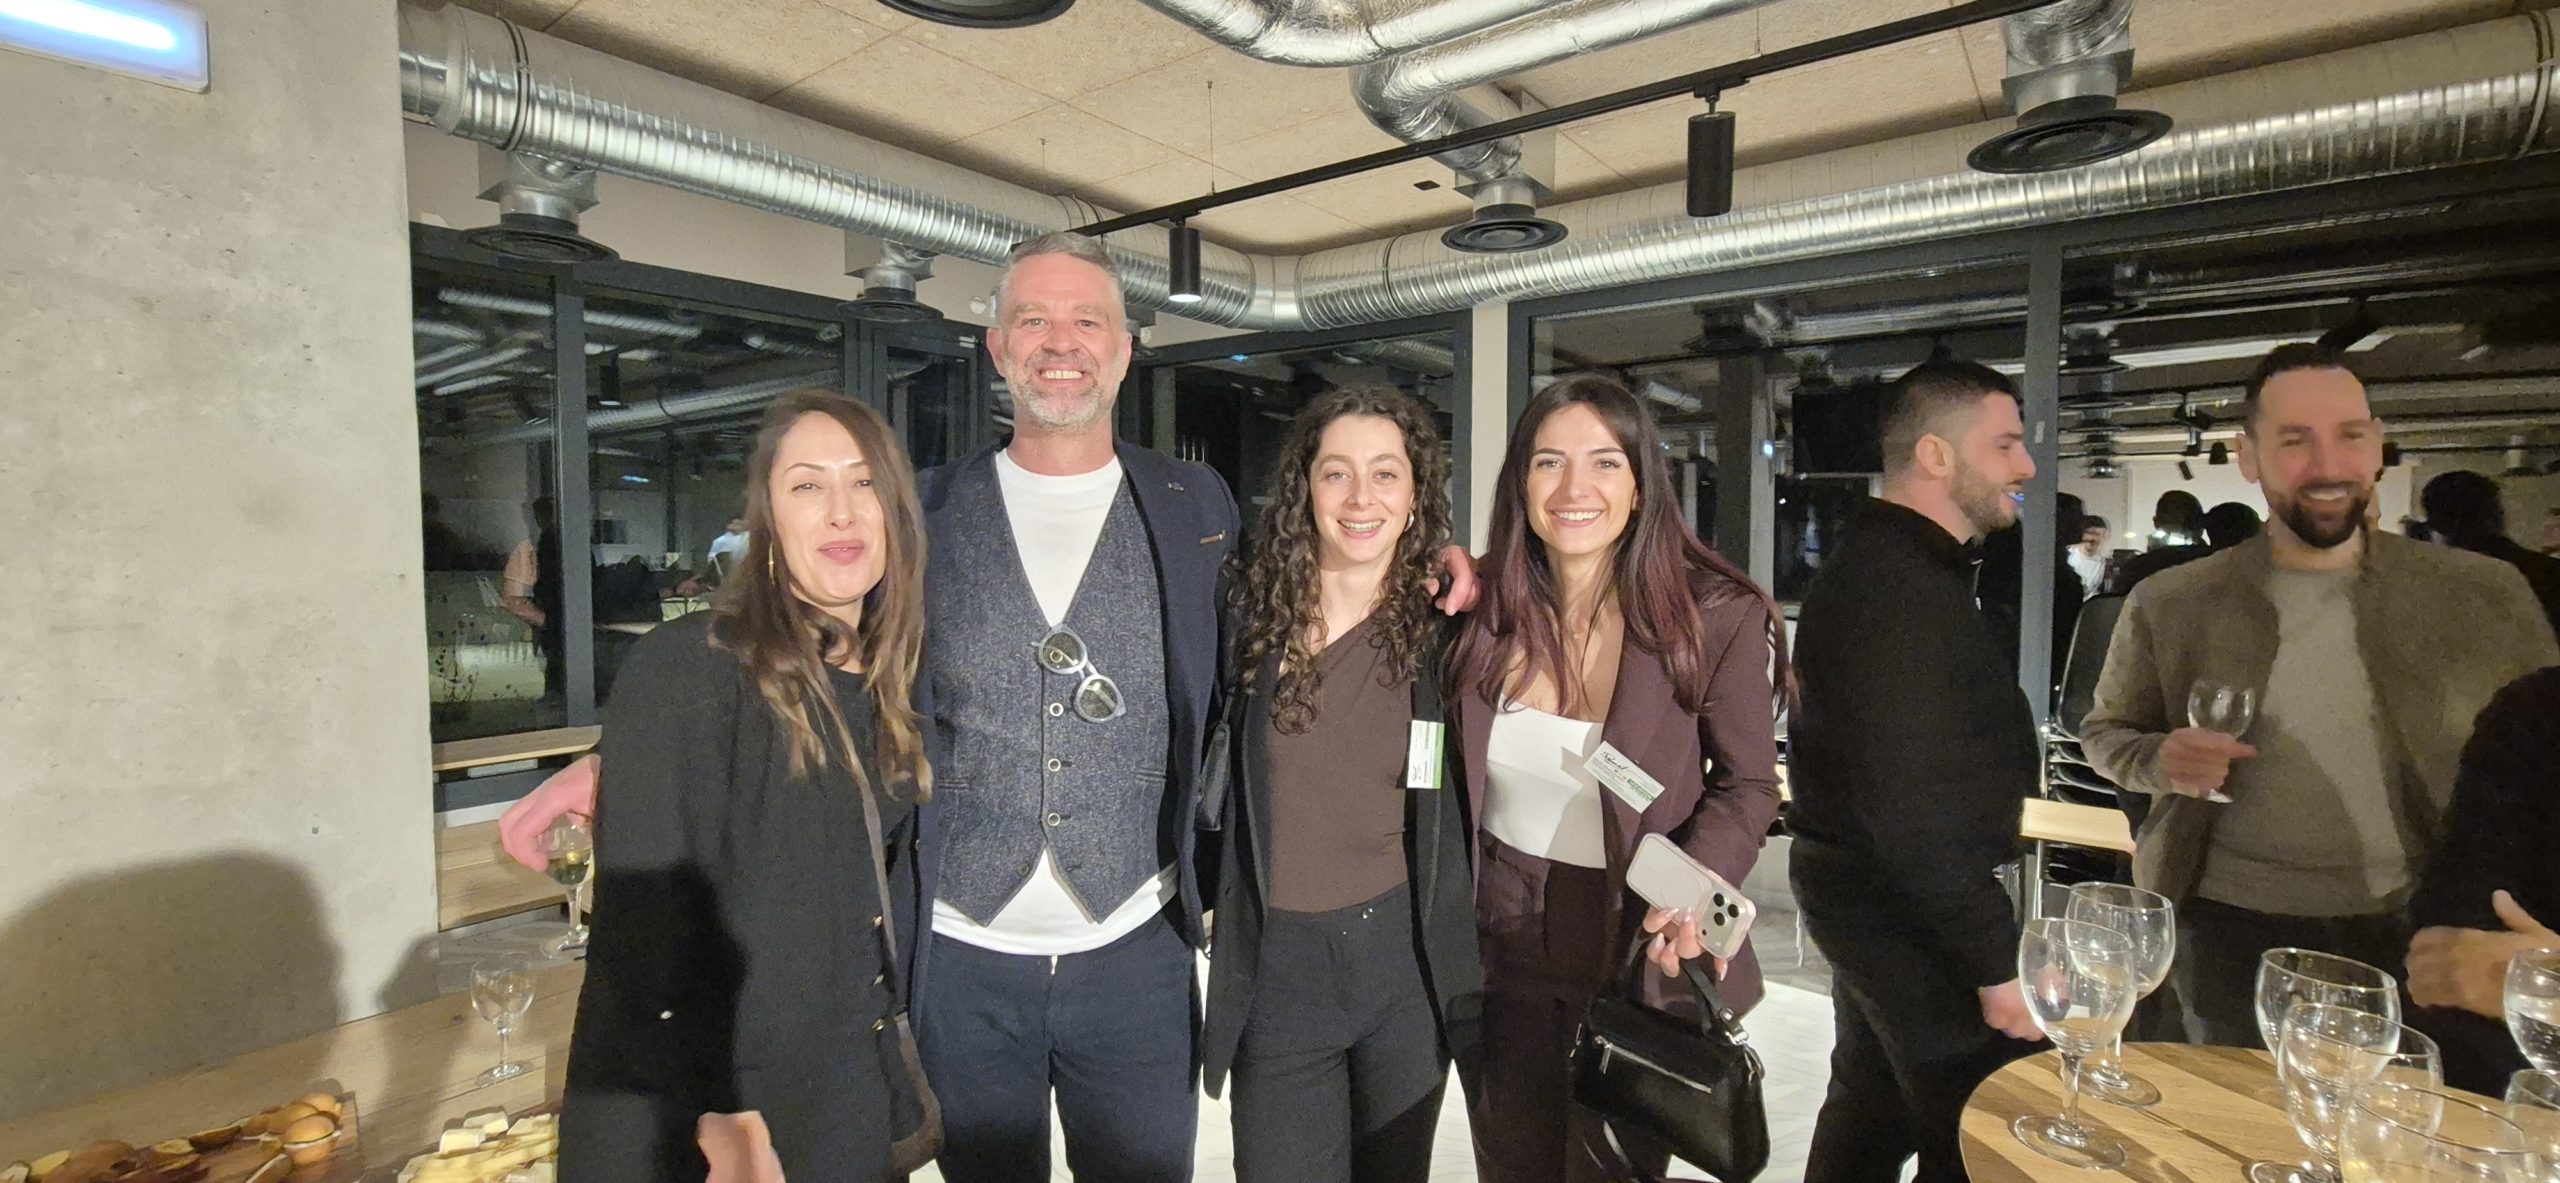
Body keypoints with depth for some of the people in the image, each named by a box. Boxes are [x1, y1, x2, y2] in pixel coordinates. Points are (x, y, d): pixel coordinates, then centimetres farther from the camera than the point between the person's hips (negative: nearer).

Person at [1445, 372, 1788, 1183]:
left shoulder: (1719, 616, -15)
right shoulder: (1484, 608, -7)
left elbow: (1746, 786, -5)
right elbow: (1442, 771, 6)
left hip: (1638, 948, -2)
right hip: (1499, 942, 3)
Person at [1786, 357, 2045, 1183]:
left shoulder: (1887, 567, 11)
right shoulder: (1897, 593, -22)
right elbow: (1914, 805, -27)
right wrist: (2000, 962, -22)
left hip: (1873, 894, 10)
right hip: (1908, 908, -10)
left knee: (1873, 1109, 22)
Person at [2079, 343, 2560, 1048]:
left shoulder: (2484, 595, -2)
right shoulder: (2170, 606, -5)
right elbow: (2104, 731, 4)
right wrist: (2162, 759, -17)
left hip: (2415, 934, 1)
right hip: (2231, 930, -1)